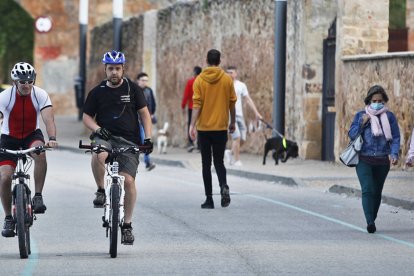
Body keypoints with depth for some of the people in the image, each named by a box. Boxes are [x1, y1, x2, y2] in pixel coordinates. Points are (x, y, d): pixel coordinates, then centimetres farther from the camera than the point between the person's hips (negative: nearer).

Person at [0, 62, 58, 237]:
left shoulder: (40, 95, -18)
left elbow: (48, 119, -27)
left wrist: (52, 139, -46)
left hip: (32, 135, 0)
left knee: (40, 153, -35)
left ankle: (38, 197, -22)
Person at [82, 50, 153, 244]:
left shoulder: (132, 89, 5)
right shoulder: (97, 92, 6)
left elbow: (144, 114, 8)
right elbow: (87, 117, 9)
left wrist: (148, 138, -4)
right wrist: (97, 129, -12)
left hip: (128, 141, 0)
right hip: (105, 137, 0)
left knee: (128, 180, -12)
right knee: (98, 156, -36)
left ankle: (127, 224, 2)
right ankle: (101, 191, -11)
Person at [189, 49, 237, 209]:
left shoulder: (199, 80, -4)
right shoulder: (227, 79, 0)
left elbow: (196, 104, -10)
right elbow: (232, 103, 4)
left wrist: (192, 125, -11)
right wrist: (232, 123, 17)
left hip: (203, 128, -1)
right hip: (221, 128, 1)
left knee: (206, 164, 6)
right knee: (219, 161, 11)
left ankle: (209, 199, 5)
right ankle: (224, 186, -17)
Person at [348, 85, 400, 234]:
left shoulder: (389, 116, 7)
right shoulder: (361, 115, 7)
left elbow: (395, 138, 4)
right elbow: (351, 134, 3)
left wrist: (394, 154, -12)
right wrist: (362, 123, -11)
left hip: (382, 161, 2)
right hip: (364, 160, -2)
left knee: (377, 192, 10)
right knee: (367, 190, -17)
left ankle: (372, 220, 24)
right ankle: (370, 222, -25)